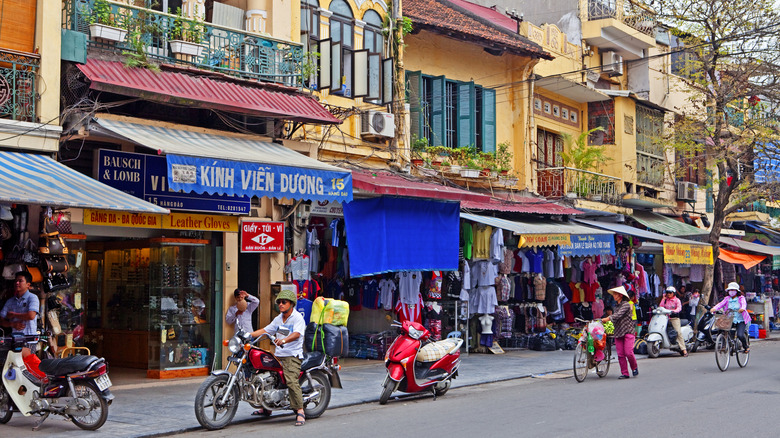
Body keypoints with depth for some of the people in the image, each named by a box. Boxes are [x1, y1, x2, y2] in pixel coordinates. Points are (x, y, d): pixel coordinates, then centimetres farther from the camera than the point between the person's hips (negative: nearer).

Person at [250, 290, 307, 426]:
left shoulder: (298, 318, -7)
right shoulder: (278, 319, 19)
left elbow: (297, 334, -23)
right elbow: (265, 330, 22)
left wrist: (283, 340, -42)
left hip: (293, 355, -8)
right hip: (278, 355, 8)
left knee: (291, 381, -25)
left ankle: (300, 412, -25)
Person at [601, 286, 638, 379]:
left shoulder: (626, 305, -7)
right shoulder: (616, 306, 17)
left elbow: (618, 315, -17)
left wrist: (607, 319, -17)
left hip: (628, 331, -7)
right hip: (618, 333, 7)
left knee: (629, 352, -12)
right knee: (620, 354, 0)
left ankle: (634, 368, 13)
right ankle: (624, 373, 5)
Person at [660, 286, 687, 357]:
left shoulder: (677, 300, 7)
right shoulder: (665, 300, 17)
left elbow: (679, 307, -8)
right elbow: (661, 307, 6)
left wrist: (675, 311, -28)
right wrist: (663, 298, 4)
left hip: (674, 317, -4)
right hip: (666, 317, 4)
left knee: (678, 332, -16)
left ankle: (684, 350, -18)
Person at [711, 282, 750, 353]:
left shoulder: (741, 298, 1)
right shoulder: (727, 299, 9)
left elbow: (744, 303, -21)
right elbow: (721, 304, -8)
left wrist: (742, 308, -46)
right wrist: (714, 308, -29)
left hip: (740, 321, -3)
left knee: (740, 335, -23)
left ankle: (746, 347, 7)